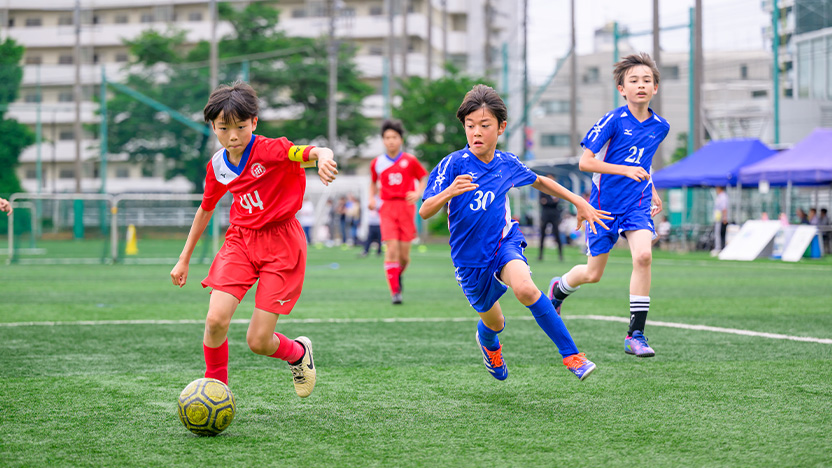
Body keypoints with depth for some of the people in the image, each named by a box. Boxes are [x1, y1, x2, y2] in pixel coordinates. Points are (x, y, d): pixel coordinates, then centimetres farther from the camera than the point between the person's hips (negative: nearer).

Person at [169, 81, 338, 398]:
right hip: (240, 240, 4)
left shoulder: (271, 150, -15)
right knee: (216, 319, -17)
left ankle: (298, 353, 30)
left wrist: (324, 158, -56)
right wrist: (184, 259, 24)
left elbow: (319, 152, -31)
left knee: (258, 341, -7)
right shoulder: (217, 166, 3)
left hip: (281, 243, -4)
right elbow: (205, 210, 19)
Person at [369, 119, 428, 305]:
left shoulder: (410, 161, 2)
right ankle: (395, 291, -10)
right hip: (387, 208, 0)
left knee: (404, 254, -1)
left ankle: (398, 275, 34)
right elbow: (373, 182, 24)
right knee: (392, 248, -15)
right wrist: (372, 199, 7)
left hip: (406, 207, 0)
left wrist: (418, 193, -8)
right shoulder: (377, 163, 8)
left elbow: (423, 178, 11)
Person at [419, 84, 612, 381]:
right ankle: (489, 344, 56)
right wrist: (448, 193, -40)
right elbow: (424, 212, -20)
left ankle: (571, 355, -23)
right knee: (494, 322, 15)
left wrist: (579, 202, 18)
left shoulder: (508, 164, -3)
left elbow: (539, 182, 19)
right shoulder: (453, 164, -15)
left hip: (505, 242, 0)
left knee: (525, 289, -32)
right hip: (470, 257, 0)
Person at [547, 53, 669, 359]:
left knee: (643, 255, -25)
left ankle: (636, 335, -18)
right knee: (593, 274, 6)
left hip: (637, 202, 3)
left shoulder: (660, 127, 3)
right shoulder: (613, 121, -13)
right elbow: (585, 162, -16)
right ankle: (558, 289, 44)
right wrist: (626, 170, -26)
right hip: (605, 203, -3)